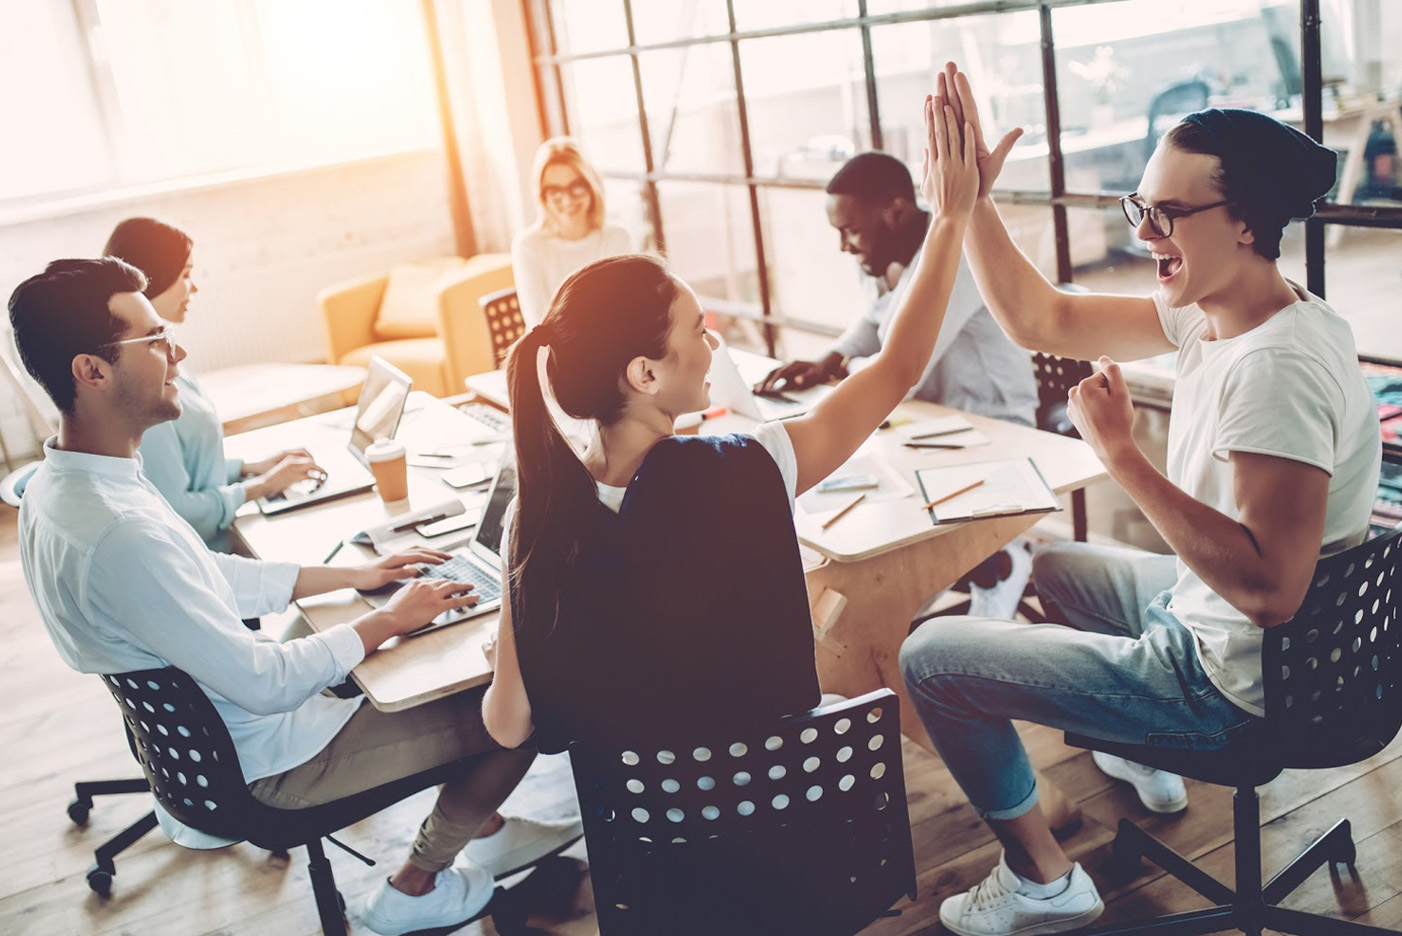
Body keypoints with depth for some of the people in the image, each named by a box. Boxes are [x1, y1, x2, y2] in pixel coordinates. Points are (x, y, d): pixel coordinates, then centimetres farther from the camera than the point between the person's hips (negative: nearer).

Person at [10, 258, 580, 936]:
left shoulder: (57, 488, -3)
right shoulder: (116, 535, -36)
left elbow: (209, 576, 8)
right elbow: (266, 686, -30)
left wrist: (354, 575, 6)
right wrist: (390, 620, -16)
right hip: (270, 758, -10)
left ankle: (483, 829, 33)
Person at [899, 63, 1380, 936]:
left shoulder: (1280, 369, -32)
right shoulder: (1209, 311, -3)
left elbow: (1270, 590, -36)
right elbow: (1043, 321, 3)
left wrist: (1122, 454, -33)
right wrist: (971, 202, -5)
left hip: (1235, 679, -10)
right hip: (1199, 605, 10)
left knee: (931, 654, -5)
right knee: (1050, 564, 35)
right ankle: (1145, 763, 46)